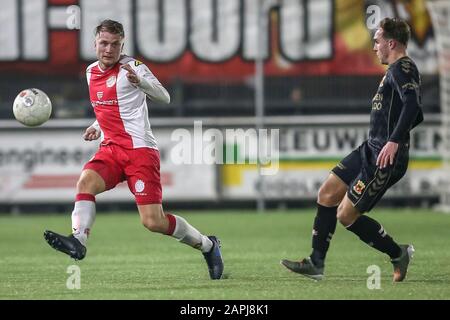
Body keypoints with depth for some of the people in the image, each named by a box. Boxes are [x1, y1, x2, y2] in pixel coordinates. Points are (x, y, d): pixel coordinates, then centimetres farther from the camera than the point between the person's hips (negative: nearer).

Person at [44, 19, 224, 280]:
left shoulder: (132, 67, -7)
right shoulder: (91, 72, 14)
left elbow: (164, 97, -18)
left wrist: (139, 81, -35)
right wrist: (98, 127, 16)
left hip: (140, 149, -6)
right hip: (111, 149, 7)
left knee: (153, 221, -11)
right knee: (86, 181, -25)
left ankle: (207, 245, 10)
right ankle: (78, 242, -37)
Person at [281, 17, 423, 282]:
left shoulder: (402, 68, -14)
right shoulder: (398, 69, 17)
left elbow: (412, 104, -31)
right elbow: (417, 115, 25)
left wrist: (395, 141, -37)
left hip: (385, 158, -10)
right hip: (370, 150, 10)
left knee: (346, 215, -6)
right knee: (327, 193, 10)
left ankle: (398, 254, 9)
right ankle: (316, 263, 14)